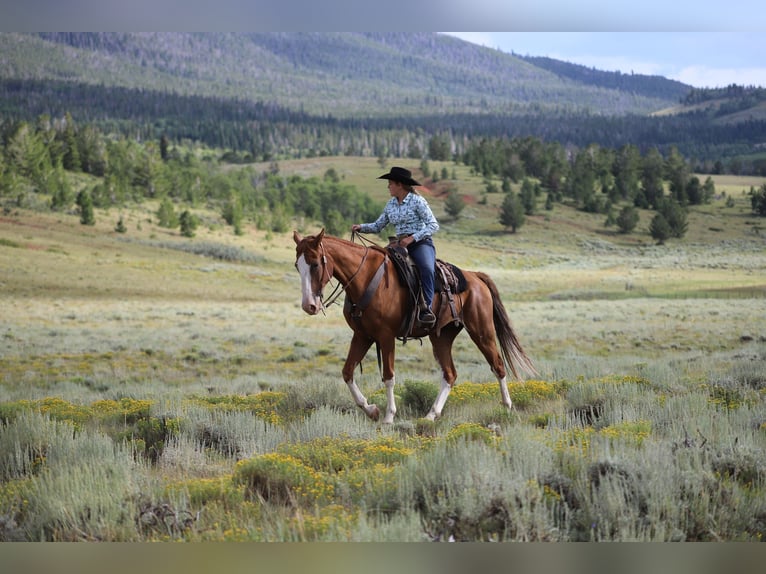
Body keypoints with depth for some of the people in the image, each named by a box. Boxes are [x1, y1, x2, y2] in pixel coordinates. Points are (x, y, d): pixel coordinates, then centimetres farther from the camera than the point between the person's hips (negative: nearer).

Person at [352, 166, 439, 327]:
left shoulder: (417, 201, -7)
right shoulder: (391, 204, 13)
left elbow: (433, 225, -11)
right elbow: (378, 226, 18)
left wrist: (412, 238, -21)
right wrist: (361, 227, -2)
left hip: (421, 243, -7)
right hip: (401, 245, 7)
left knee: (426, 269, -36)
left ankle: (426, 308, -37)